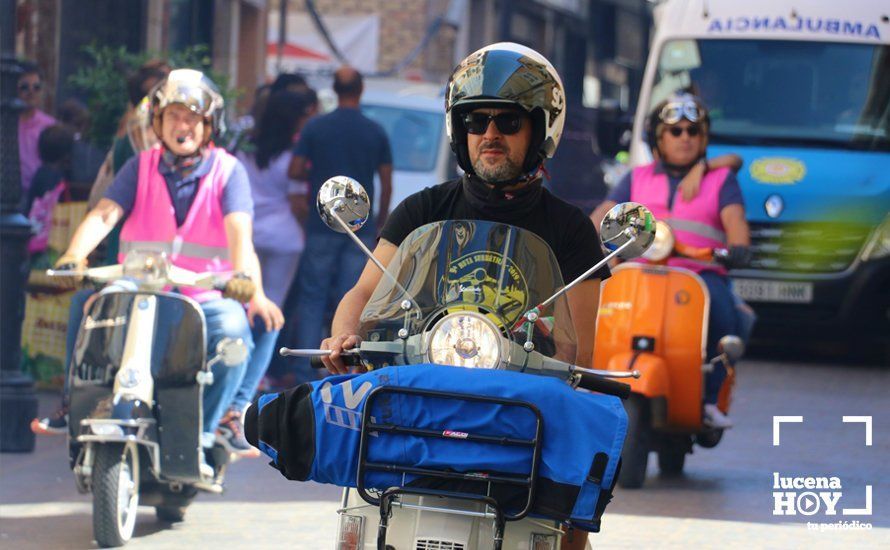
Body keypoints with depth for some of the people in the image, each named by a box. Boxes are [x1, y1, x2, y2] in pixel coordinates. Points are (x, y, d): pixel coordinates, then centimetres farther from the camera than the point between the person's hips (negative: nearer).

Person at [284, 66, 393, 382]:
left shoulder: (315, 128, -3)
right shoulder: (376, 133, 0)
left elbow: (294, 171, -5)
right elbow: (386, 184, 2)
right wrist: (381, 222, 13)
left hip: (322, 225, -1)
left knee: (312, 296, 6)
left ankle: (305, 369, 2)